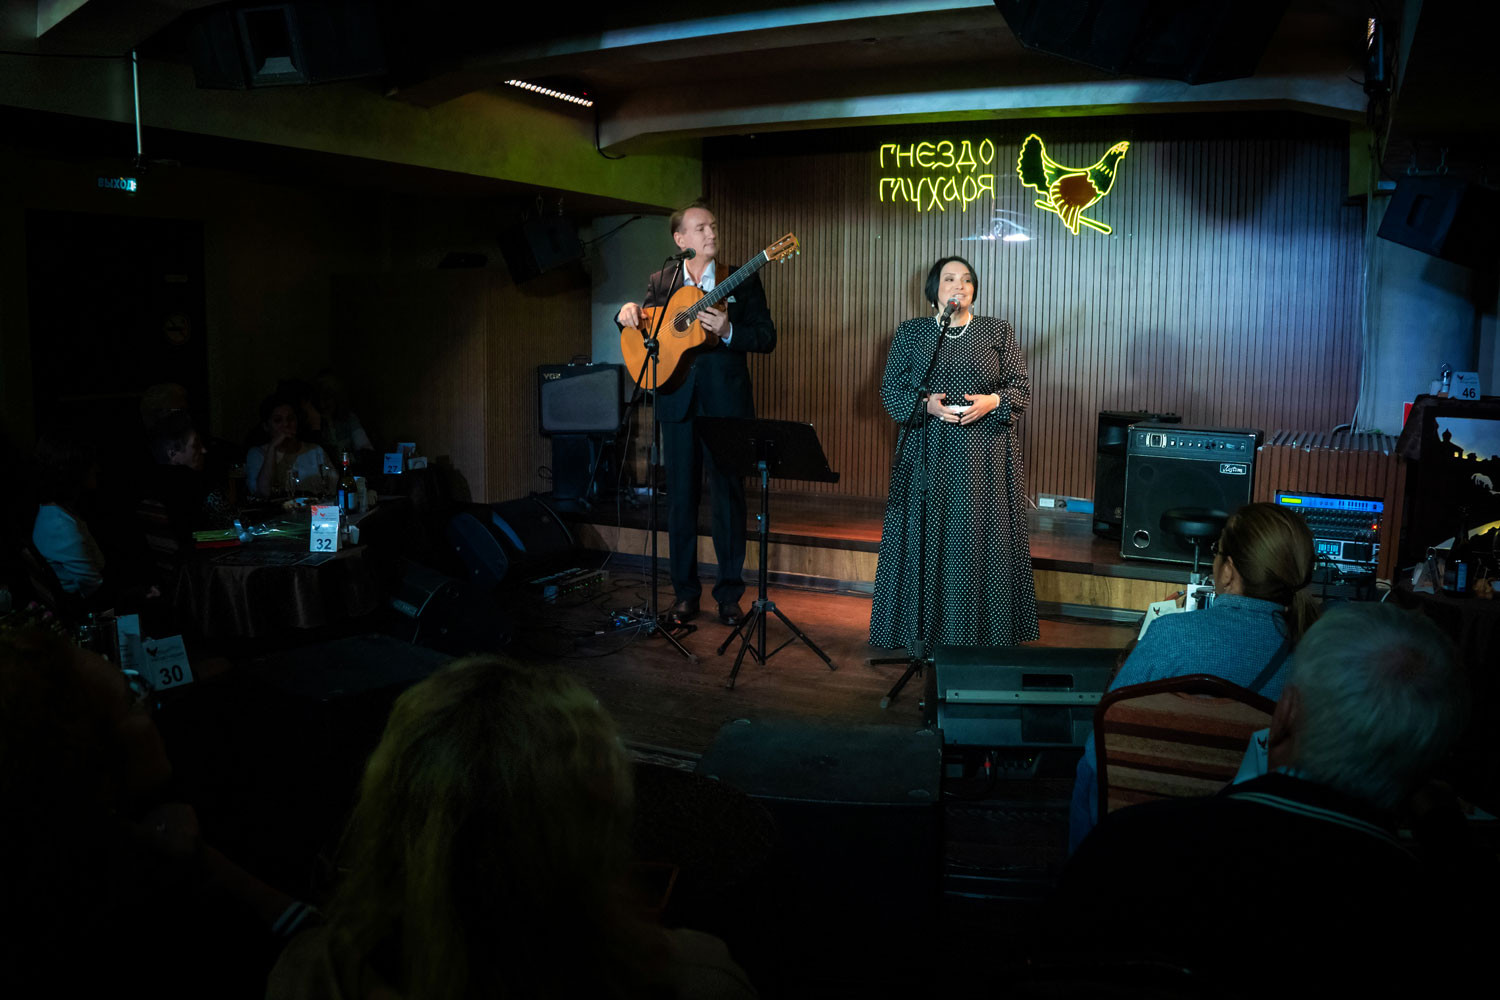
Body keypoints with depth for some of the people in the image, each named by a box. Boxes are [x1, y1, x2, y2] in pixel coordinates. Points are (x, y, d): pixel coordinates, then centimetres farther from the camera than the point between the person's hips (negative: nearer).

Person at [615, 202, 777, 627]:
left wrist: (727, 331, -17)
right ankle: (685, 592, 16)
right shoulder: (661, 282, 11)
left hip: (725, 401, -2)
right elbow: (646, 329, 19)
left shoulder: (742, 280, 4)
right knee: (681, 496, 6)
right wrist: (628, 313, -4)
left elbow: (767, 337, 0)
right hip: (677, 401, 2)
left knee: (729, 495, 1)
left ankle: (730, 592, 13)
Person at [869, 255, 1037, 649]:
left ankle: (985, 634, 10)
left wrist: (991, 402, -13)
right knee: (926, 537, 0)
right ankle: (922, 630, 11)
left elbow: (1022, 388, 6)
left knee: (983, 537, 0)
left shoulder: (998, 331, 7)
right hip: (928, 453, 0)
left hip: (984, 455, 0)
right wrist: (926, 403, -13)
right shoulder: (911, 332, 8)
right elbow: (890, 388, 5)